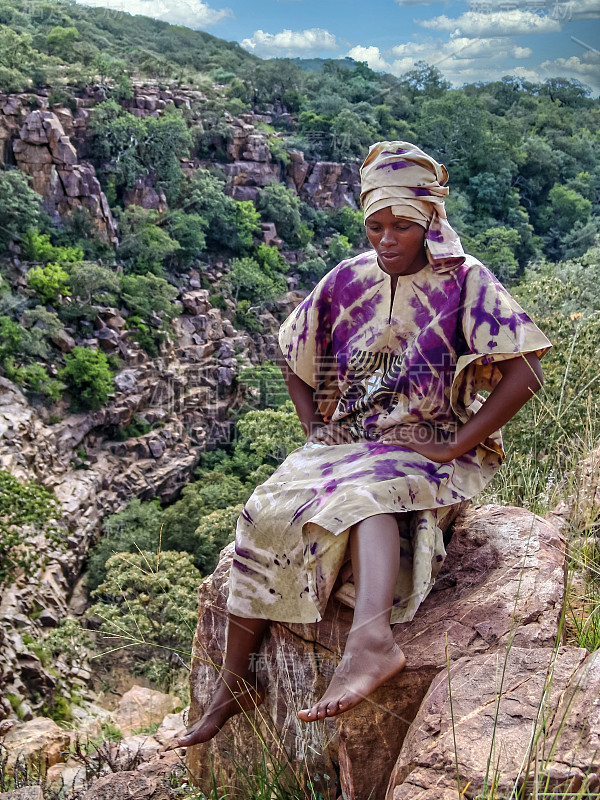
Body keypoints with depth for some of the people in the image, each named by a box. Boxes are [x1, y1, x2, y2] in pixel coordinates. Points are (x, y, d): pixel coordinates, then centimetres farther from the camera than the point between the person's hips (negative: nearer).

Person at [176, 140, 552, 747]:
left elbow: (525, 374, -16)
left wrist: (449, 449, -18)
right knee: (265, 513, -19)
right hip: (345, 445, 5)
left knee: (364, 492, -37)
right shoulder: (348, 280, 8)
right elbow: (294, 359, 20)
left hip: (432, 455, -4)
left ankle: (371, 640, -56)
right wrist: (316, 434, 6)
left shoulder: (465, 282, -5)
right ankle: (234, 683, -13)